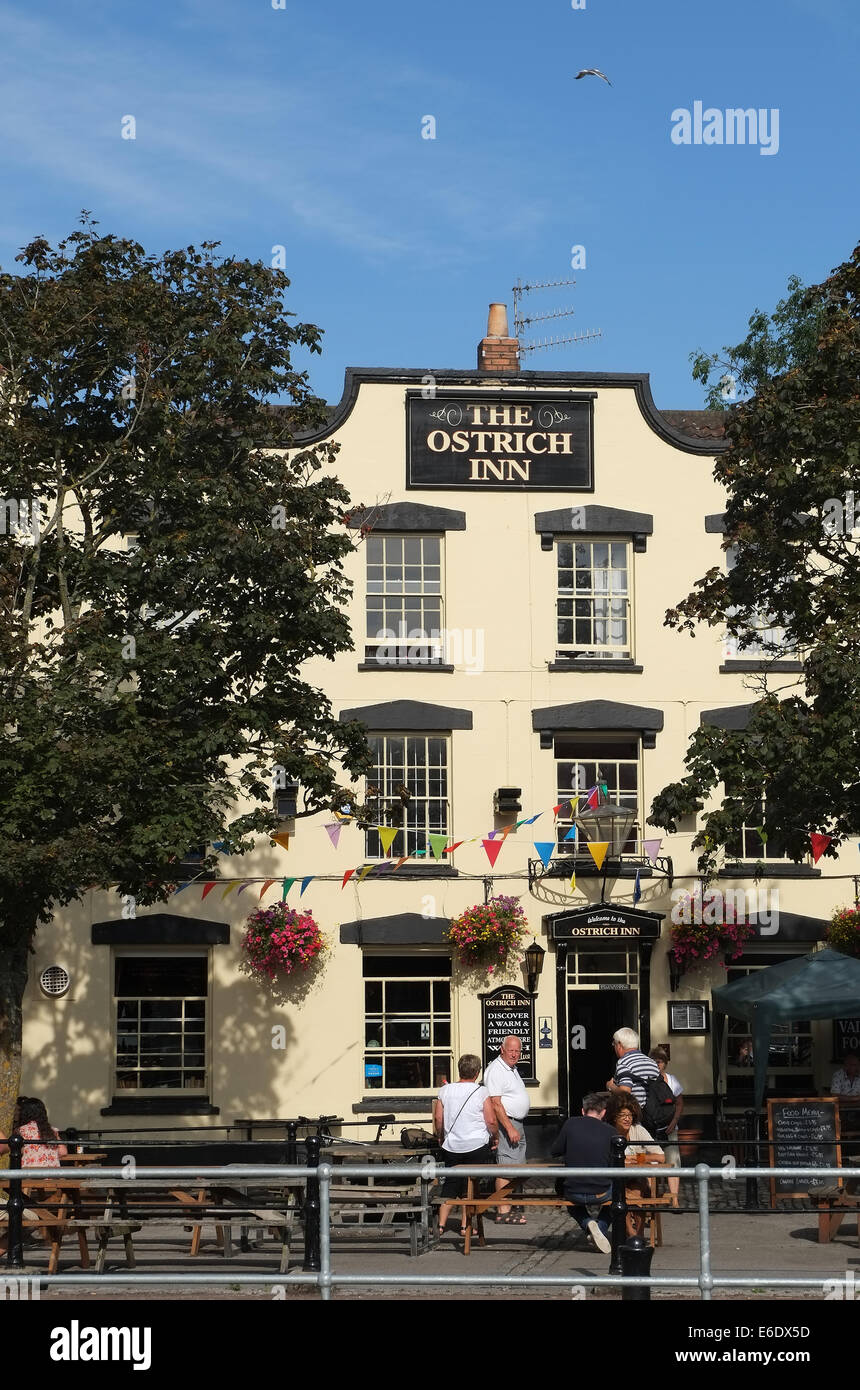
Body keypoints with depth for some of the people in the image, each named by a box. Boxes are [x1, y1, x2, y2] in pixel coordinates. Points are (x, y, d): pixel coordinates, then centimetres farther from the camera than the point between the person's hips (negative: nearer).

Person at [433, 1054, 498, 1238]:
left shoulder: (445, 1091, 0)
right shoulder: (481, 1092, -10)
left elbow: (438, 1118, 4)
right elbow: (491, 1121, -11)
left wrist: (440, 1138, 20)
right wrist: (495, 1137, 7)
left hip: (452, 1146, 3)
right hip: (477, 1146, -3)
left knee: (450, 1184, 13)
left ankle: (441, 1224, 10)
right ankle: (465, 1225, 6)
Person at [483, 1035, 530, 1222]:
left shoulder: (512, 1069, 16)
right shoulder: (496, 1070, -15)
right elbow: (496, 1103, -21)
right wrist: (510, 1129, -24)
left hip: (517, 1123, 10)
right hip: (505, 1123, -10)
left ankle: (508, 1208, 17)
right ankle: (503, 1212, -10)